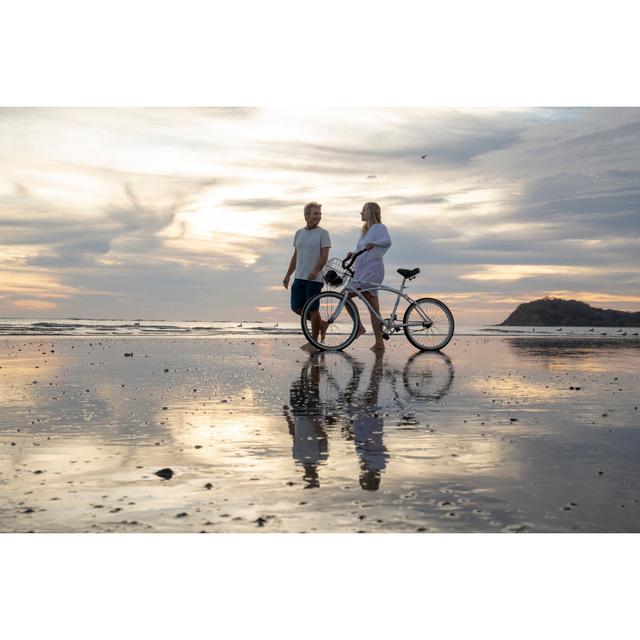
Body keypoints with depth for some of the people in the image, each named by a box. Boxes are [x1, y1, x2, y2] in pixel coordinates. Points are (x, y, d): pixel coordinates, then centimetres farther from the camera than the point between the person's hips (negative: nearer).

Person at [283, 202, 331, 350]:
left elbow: (324, 255, -12)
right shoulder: (299, 233, 14)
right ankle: (319, 323, 25)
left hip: (314, 278, -6)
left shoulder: (323, 233, -4)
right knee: (296, 307, 4)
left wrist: (315, 270, -28)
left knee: (313, 309, -3)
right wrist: (288, 275, 16)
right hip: (299, 277, 6)